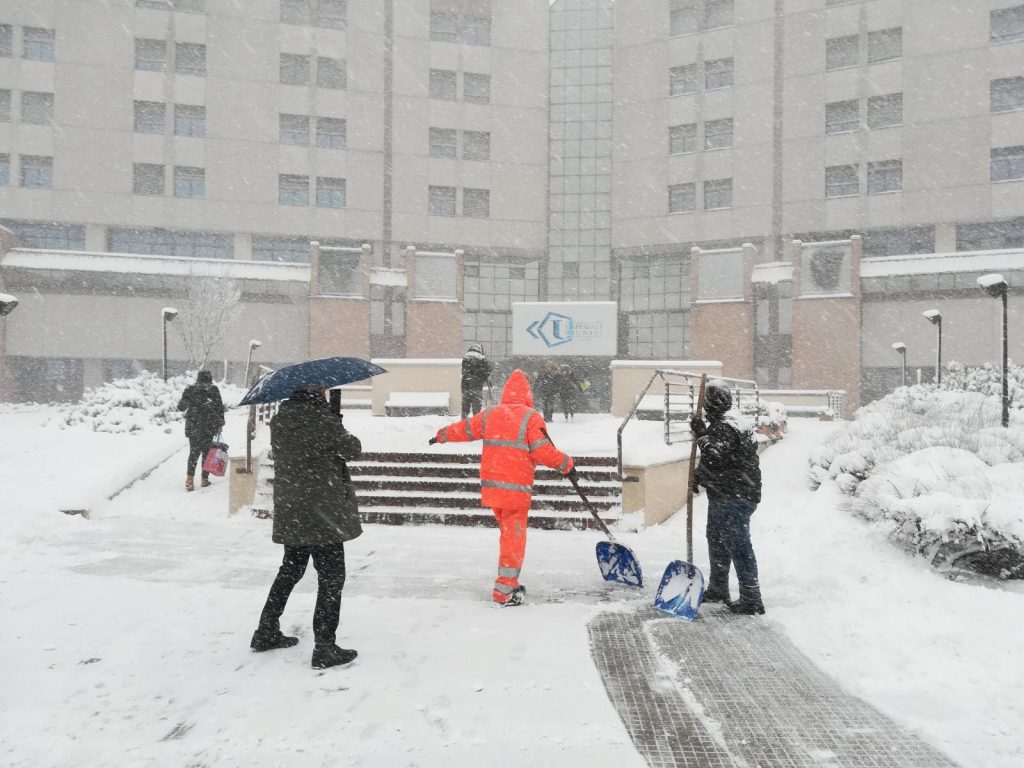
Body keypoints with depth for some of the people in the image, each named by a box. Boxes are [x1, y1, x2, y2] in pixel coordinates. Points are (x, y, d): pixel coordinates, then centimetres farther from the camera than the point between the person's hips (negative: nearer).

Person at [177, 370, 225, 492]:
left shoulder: (190, 389, 2)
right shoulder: (213, 389, -1)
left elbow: (181, 407, 7)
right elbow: (219, 407, -3)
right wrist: (220, 424, 4)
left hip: (193, 426, 1)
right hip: (209, 427, -1)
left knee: (194, 452, 7)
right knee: (207, 452, 10)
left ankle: (189, 479, -8)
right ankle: (205, 479, 13)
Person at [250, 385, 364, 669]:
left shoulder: (278, 422, 4)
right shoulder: (323, 420, -17)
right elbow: (353, 449, -4)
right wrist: (343, 435, 15)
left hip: (289, 512, 7)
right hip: (322, 513, -7)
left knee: (290, 570, 24)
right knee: (331, 577, 3)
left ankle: (266, 632, 33)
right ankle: (324, 648, 6)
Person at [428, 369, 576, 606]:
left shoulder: (489, 414, 8)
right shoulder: (531, 417, -7)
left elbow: (464, 429, 22)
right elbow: (543, 452, -11)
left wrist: (441, 435, 40)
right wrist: (566, 464, 5)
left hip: (491, 486, 6)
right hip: (516, 489, -6)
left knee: (508, 534, 19)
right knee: (513, 538, 2)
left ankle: (509, 584, 27)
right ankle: (504, 591, 5)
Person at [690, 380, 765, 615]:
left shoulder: (725, 429, -19)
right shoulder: (718, 426, 14)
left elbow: (715, 457, -30)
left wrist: (701, 435, -25)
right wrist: (699, 476, 12)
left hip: (734, 499, -11)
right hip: (722, 498, 11)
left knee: (738, 546, -7)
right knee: (717, 543, 21)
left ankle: (751, 600, -1)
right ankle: (717, 590, 35)